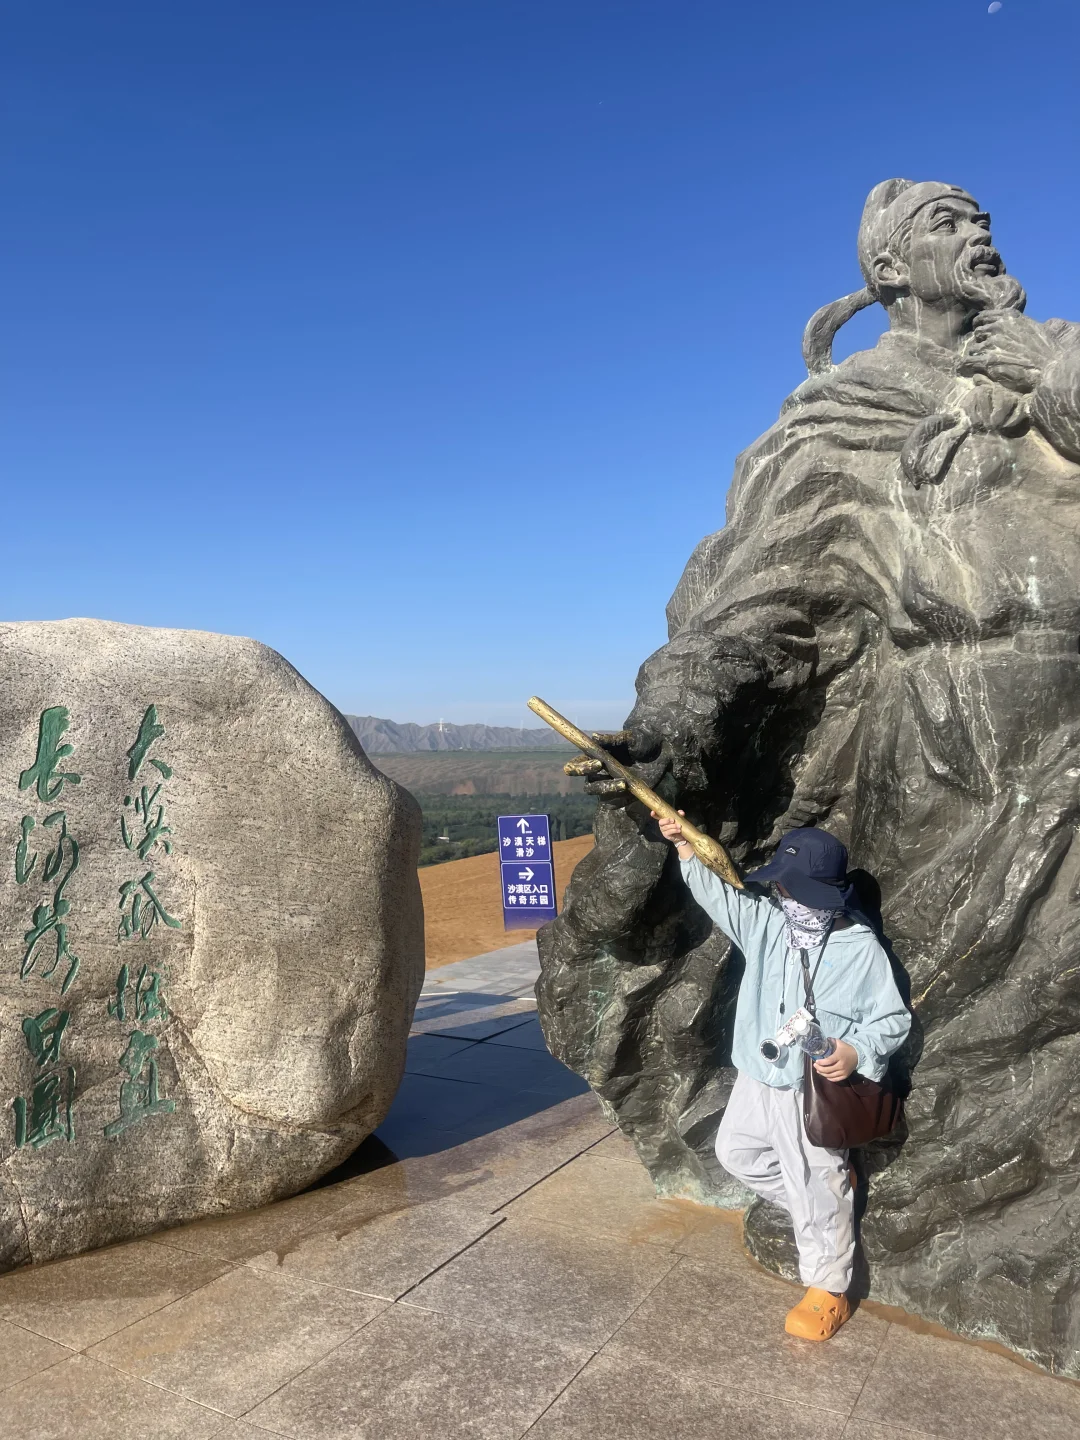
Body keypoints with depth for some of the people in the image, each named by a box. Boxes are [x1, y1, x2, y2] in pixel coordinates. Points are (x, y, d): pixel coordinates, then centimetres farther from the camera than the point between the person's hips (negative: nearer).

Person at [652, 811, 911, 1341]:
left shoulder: (861, 949, -18)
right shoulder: (764, 921, -5)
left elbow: (892, 1019, -11)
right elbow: (717, 891, -2)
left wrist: (858, 1051, -28)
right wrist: (684, 845, -12)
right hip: (756, 1080, 7)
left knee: (817, 1192, 7)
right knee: (735, 1152, 24)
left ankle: (828, 1293, 29)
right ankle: (829, 1189, 40)